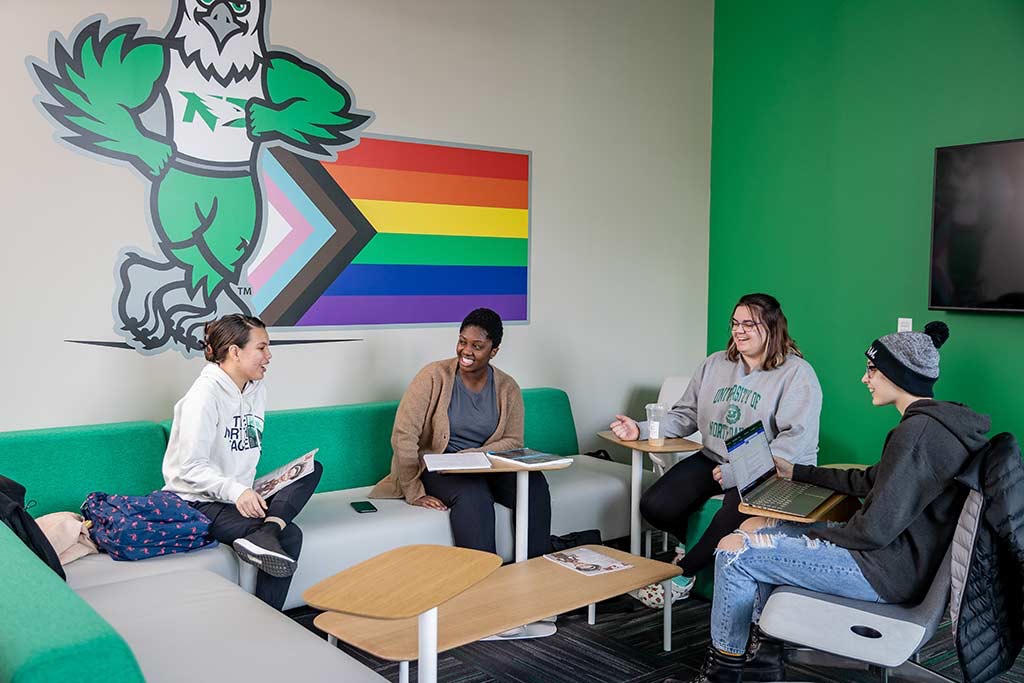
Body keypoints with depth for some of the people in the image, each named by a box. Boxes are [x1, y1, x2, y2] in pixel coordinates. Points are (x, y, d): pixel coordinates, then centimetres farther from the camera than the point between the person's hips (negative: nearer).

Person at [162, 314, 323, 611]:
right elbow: (191, 466, -21)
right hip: (198, 501, -8)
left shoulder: (256, 389, 10)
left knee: (312, 469, -13)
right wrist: (236, 491, -35)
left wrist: (248, 489, 1)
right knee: (289, 536, -24)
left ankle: (265, 534, -33)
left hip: (239, 495, 8)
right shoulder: (205, 394, -15)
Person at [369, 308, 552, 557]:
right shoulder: (434, 376, -9)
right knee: (473, 494, -36)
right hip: (436, 468, -4)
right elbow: (403, 436, -14)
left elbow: (513, 441, 1)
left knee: (534, 481, -24)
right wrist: (414, 492, -19)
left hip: (487, 467, 4)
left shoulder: (507, 388, 3)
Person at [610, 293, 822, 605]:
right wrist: (641, 430, -3)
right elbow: (685, 415, 15)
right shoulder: (715, 364, 13)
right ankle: (700, 545, 19)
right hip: (714, 459, 5)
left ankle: (683, 572, -6)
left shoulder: (797, 374, -6)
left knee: (735, 515, -36)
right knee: (655, 506, -15)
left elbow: (796, 439, -16)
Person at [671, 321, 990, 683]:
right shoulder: (935, 421, 10)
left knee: (734, 550, -9)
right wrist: (797, 472, 24)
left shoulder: (918, 431, -23)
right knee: (753, 527, 14)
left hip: (888, 571, -11)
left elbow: (876, 528, -25)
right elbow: (871, 481, 21)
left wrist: (817, 537, -8)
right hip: (897, 548, 11)